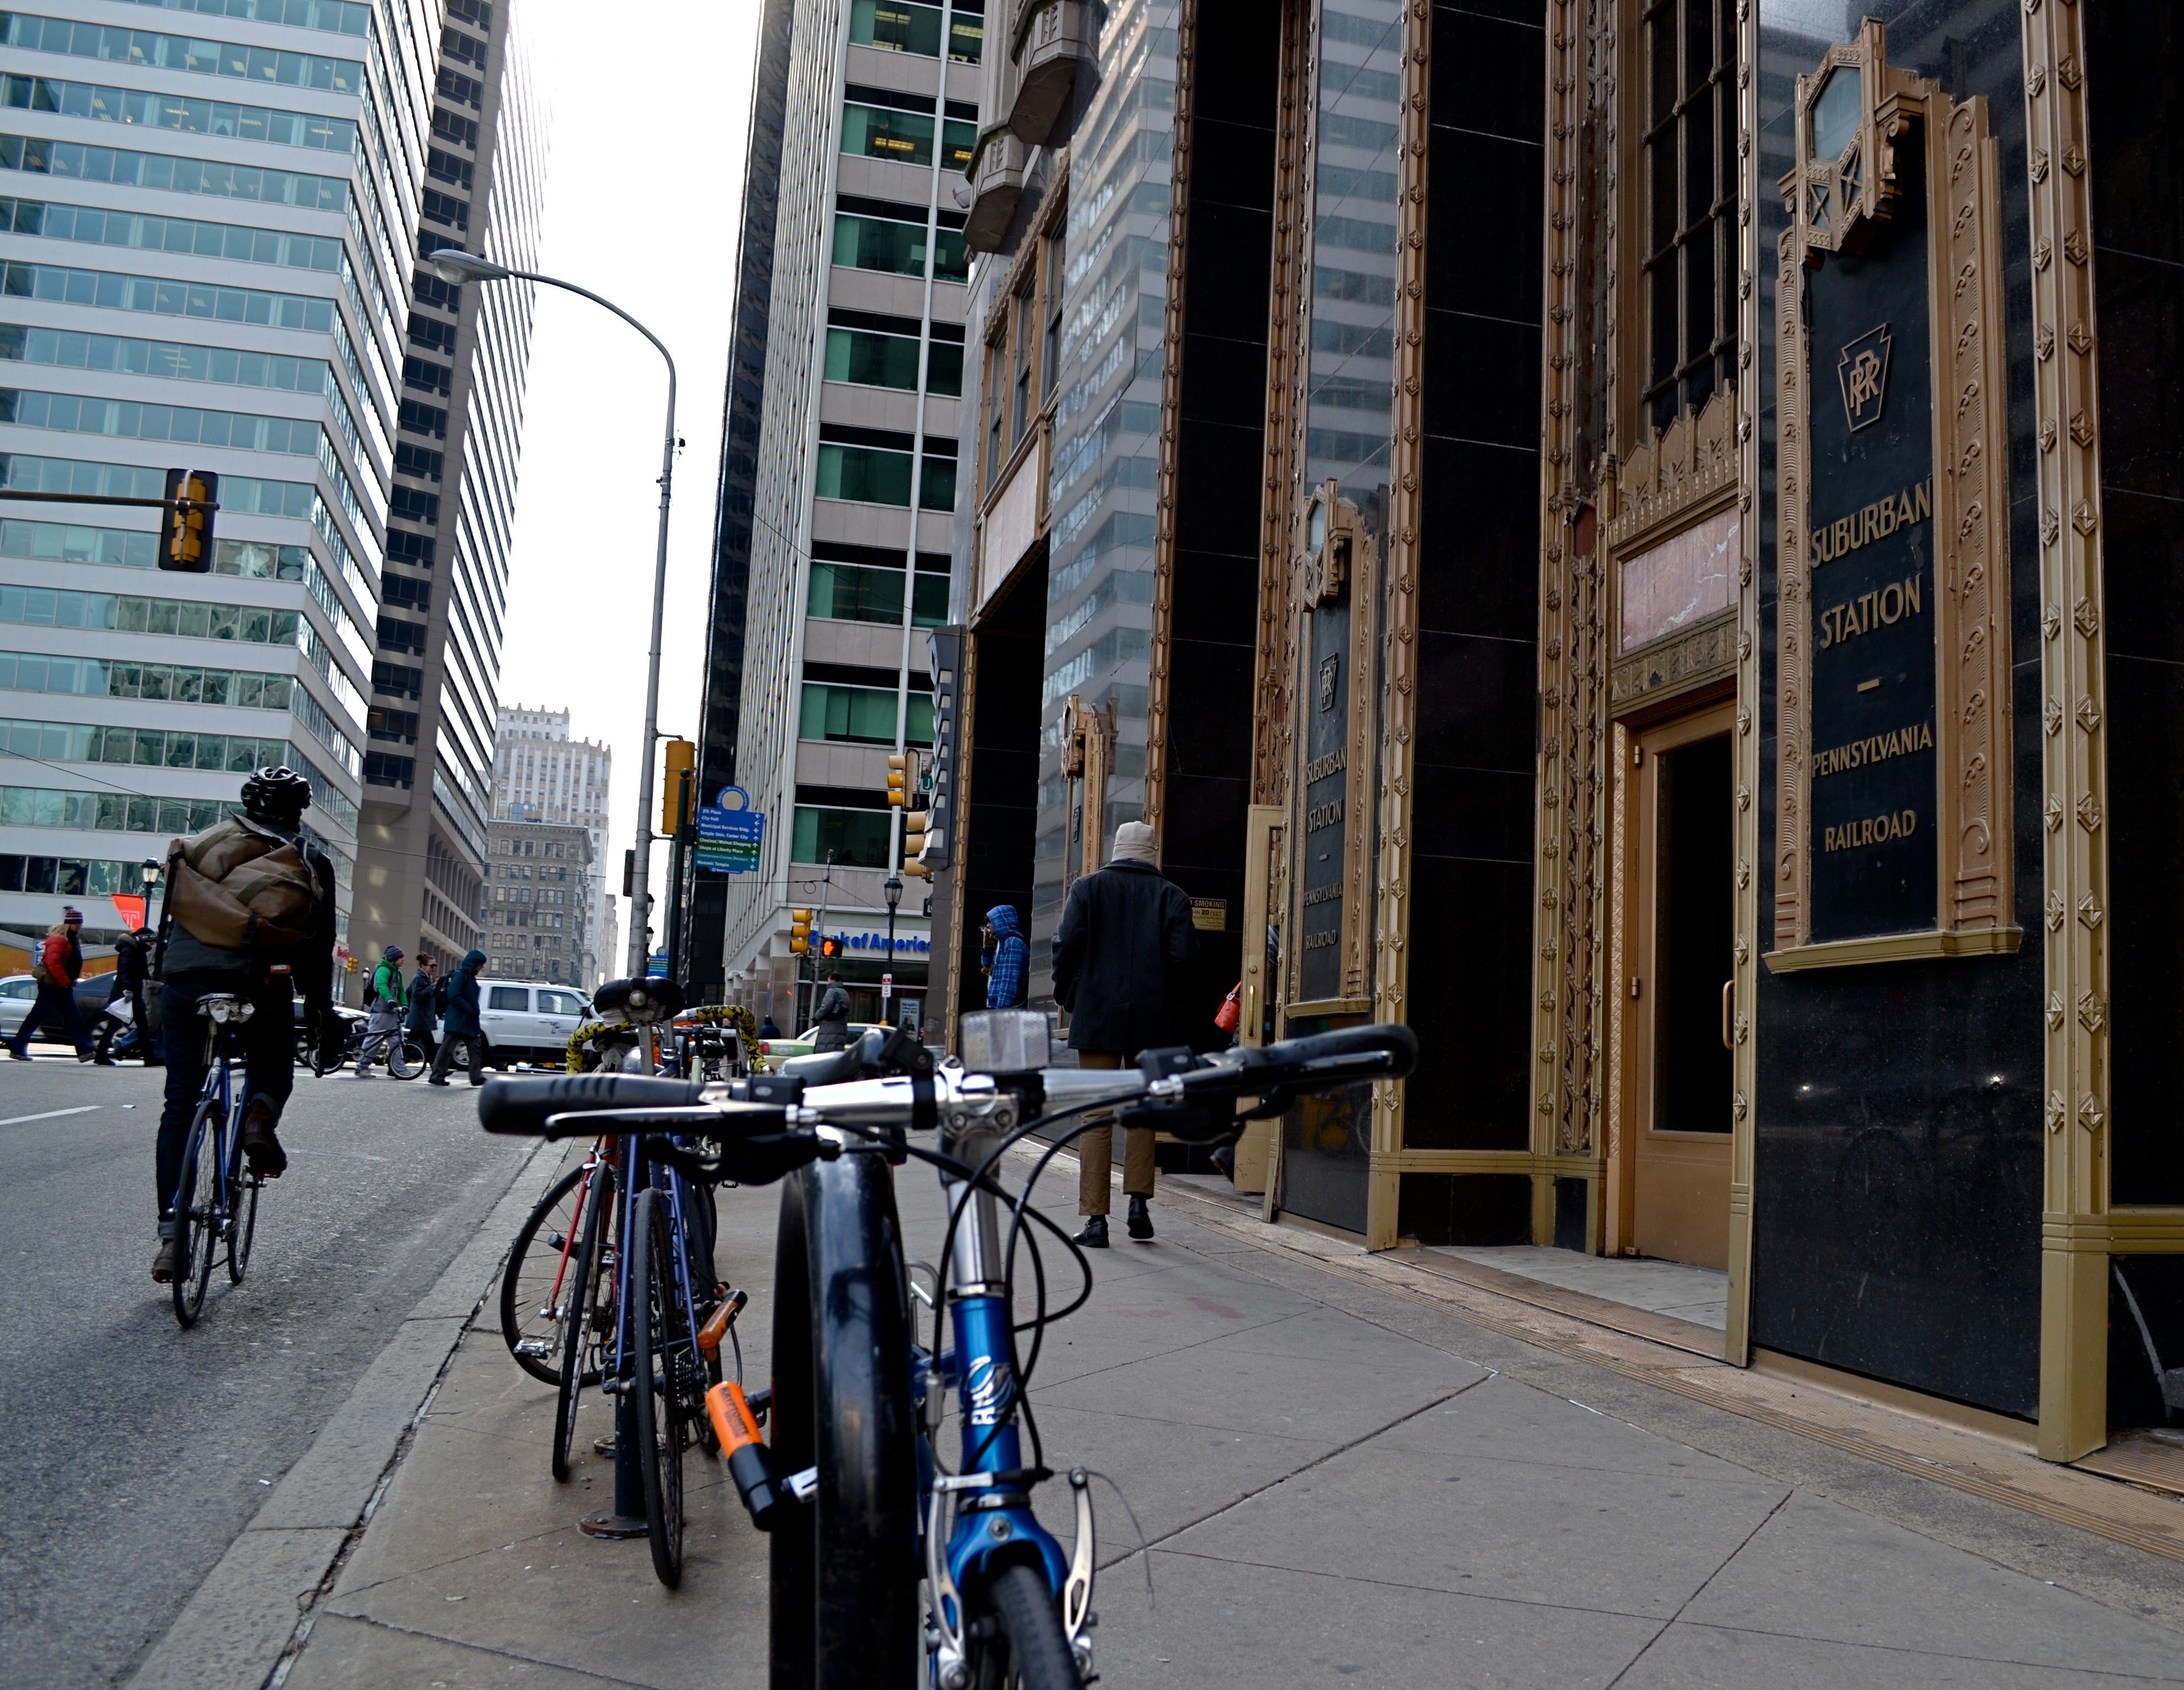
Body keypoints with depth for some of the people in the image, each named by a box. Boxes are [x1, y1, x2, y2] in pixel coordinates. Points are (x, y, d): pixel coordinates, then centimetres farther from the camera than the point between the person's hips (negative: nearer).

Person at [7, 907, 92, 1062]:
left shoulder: (71, 940, 12)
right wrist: (66, 982, -22)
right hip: (52, 985, -9)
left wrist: (71, 982, 12)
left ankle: (85, 1051, -1)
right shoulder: (58, 940, -18)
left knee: (74, 1018, 3)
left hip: (63, 986, 9)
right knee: (36, 1017, -2)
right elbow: (53, 963, -26)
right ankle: (17, 1049, 6)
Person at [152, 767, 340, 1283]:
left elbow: (173, 913, 17)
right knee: (272, 1066, 27)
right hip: (259, 982, -2)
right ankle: (260, 1117, -8)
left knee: (180, 1105, 8)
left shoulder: (210, 841, 18)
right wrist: (322, 1018, 14)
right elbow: (317, 949, 9)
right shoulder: (311, 862, 12)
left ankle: (171, 1235, 3)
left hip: (185, 974, 2)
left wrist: (156, 982, 24)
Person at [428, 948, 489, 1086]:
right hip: (457, 1019, -10)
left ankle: (477, 1077, 9)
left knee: (476, 1047, 7)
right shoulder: (460, 975, -11)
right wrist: (469, 1010, -20)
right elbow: (454, 996, -20)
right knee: (447, 1047, -6)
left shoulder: (470, 976, 17)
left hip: (469, 1020, 10)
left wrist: (474, 1011, 8)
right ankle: (437, 1076, -3)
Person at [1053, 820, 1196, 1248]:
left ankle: (1095, 1219, 0)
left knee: (1097, 1118, 1)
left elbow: (1068, 946, -7)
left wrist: (1068, 998, 6)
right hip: (1153, 1021, 1)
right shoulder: (1172, 895, 4)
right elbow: (1181, 956, -6)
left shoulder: (1089, 888, 3)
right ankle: (1138, 1200, 7)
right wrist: (1164, 999, 9)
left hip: (1098, 1018, -1)